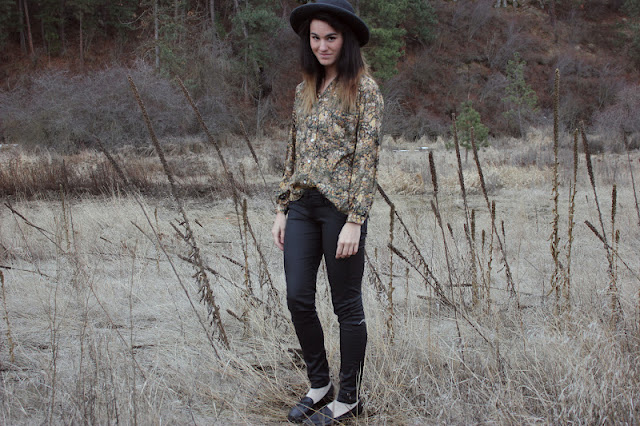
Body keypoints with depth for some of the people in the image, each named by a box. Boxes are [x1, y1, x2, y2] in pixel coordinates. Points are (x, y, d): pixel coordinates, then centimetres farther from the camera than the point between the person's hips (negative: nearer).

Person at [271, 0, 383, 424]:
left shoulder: (364, 89, -7)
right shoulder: (306, 89, 13)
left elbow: (367, 158, -12)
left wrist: (354, 221, -17)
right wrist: (283, 209, 13)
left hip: (340, 206, -6)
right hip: (302, 204, 6)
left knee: (347, 305, 5)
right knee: (298, 298, 7)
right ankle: (320, 384, 27)